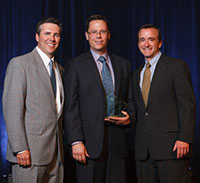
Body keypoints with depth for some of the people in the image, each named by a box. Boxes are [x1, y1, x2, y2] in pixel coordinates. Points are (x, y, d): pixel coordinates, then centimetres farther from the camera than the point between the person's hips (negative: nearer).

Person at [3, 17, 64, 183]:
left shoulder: (59, 69, 18)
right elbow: (12, 109, -11)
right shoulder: (19, 63, -4)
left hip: (56, 151, 6)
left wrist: (61, 145, 11)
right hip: (30, 151, -6)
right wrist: (20, 149, -17)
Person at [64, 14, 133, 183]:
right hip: (90, 143, -3)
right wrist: (76, 142, -12)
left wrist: (129, 117, -2)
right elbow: (71, 107, -4)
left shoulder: (123, 64, 15)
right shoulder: (75, 65, 2)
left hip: (117, 142, 3)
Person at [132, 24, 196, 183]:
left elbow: (188, 105, -8)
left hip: (171, 145, -6)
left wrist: (184, 138, -15)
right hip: (143, 150, 6)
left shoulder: (177, 66, -1)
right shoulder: (137, 74, 19)